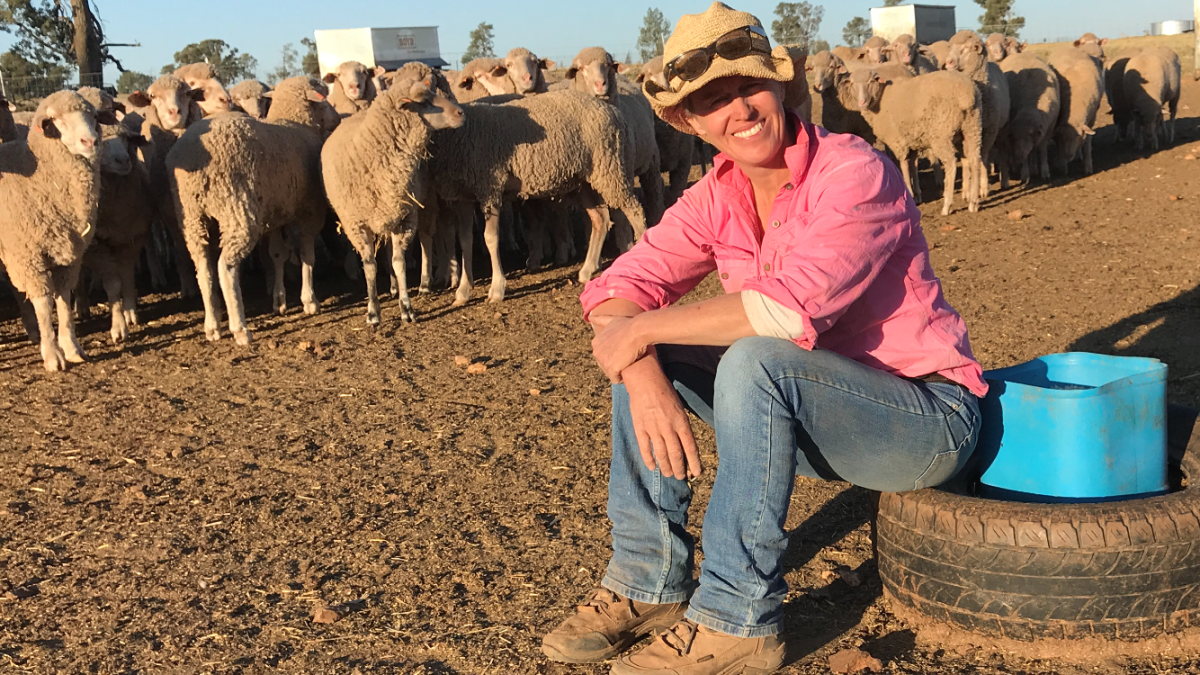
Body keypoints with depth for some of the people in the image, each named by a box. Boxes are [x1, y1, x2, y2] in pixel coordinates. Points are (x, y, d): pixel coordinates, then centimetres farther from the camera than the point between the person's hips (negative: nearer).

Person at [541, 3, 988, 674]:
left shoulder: (855, 171, -21)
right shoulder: (718, 197, -1)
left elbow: (794, 305, -35)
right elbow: (617, 289, -5)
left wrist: (643, 328, -25)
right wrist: (643, 378, -26)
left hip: (930, 422, -7)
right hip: (815, 422, 7)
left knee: (755, 359, -33)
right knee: (648, 357, -5)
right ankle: (648, 584, 1)